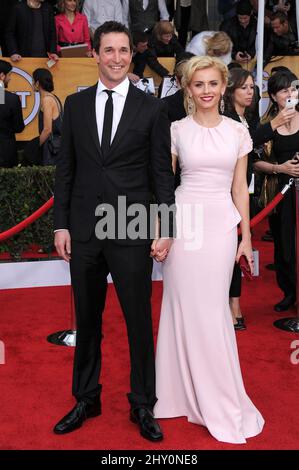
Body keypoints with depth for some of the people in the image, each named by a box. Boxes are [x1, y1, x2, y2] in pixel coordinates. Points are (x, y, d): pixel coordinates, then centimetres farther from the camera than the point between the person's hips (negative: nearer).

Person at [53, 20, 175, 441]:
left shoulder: (152, 107, 1)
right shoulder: (75, 105, 8)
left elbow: (162, 173, 0)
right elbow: (65, 169, 8)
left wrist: (166, 229, -6)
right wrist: (61, 225, 3)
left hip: (133, 232, -2)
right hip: (84, 230, 3)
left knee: (139, 321, 7)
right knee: (87, 320, 14)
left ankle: (142, 406, 25)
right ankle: (86, 399, 33)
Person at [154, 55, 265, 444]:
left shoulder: (238, 132, 7)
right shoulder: (176, 130, 2)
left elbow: (240, 188, 9)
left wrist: (246, 236, 7)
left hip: (222, 223, 1)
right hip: (184, 221, -1)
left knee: (214, 309, 6)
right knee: (185, 307, 4)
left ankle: (218, 398, 24)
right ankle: (185, 392, 23)